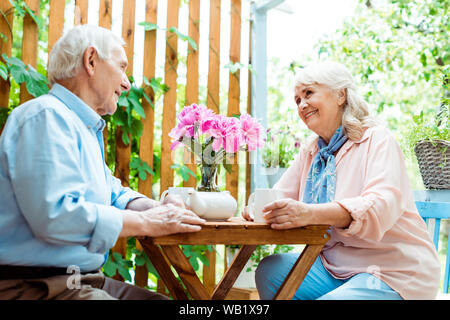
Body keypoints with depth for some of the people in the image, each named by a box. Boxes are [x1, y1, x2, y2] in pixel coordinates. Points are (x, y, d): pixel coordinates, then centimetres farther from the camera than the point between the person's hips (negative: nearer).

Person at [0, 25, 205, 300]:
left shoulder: (86, 127, 19)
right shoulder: (47, 117, -15)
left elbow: (114, 194, 23)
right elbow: (55, 215, -27)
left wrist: (158, 209, 1)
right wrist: (147, 222, -18)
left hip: (83, 280, 10)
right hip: (34, 286, -10)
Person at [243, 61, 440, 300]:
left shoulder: (377, 139, -10)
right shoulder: (310, 152, 13)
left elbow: (382, 206, -27)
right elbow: (281, 195, 8)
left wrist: (310, 214, -42)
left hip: (394, 274, -7)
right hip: (335, 268, 7)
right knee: (270, 270, -15)